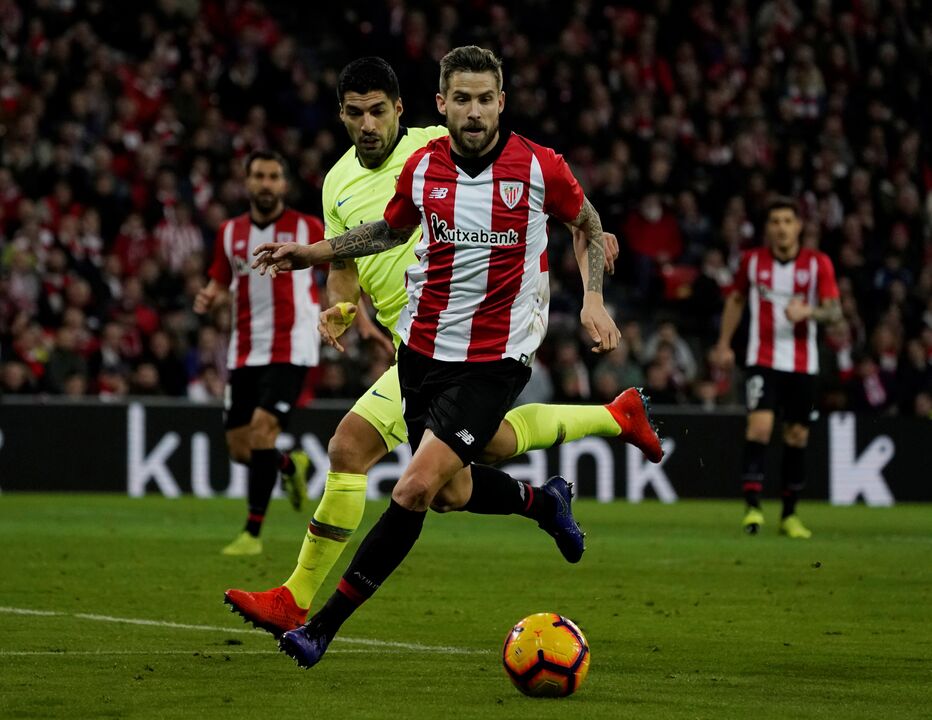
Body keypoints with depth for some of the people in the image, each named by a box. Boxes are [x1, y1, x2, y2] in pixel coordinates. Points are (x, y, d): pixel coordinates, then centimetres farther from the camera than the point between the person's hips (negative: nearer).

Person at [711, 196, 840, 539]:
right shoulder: (752, 260, 1)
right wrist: (723, 343, 16)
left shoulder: (818, 263, -3)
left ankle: (789, 515, 19)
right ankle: (752, 507, -21)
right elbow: (736, 299, 17)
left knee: (797, 436, 7)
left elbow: (834, 311, -10)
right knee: (759, 425, -19)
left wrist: (808, 311, -30)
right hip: (763, 359, -1)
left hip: (803, 363, 1)